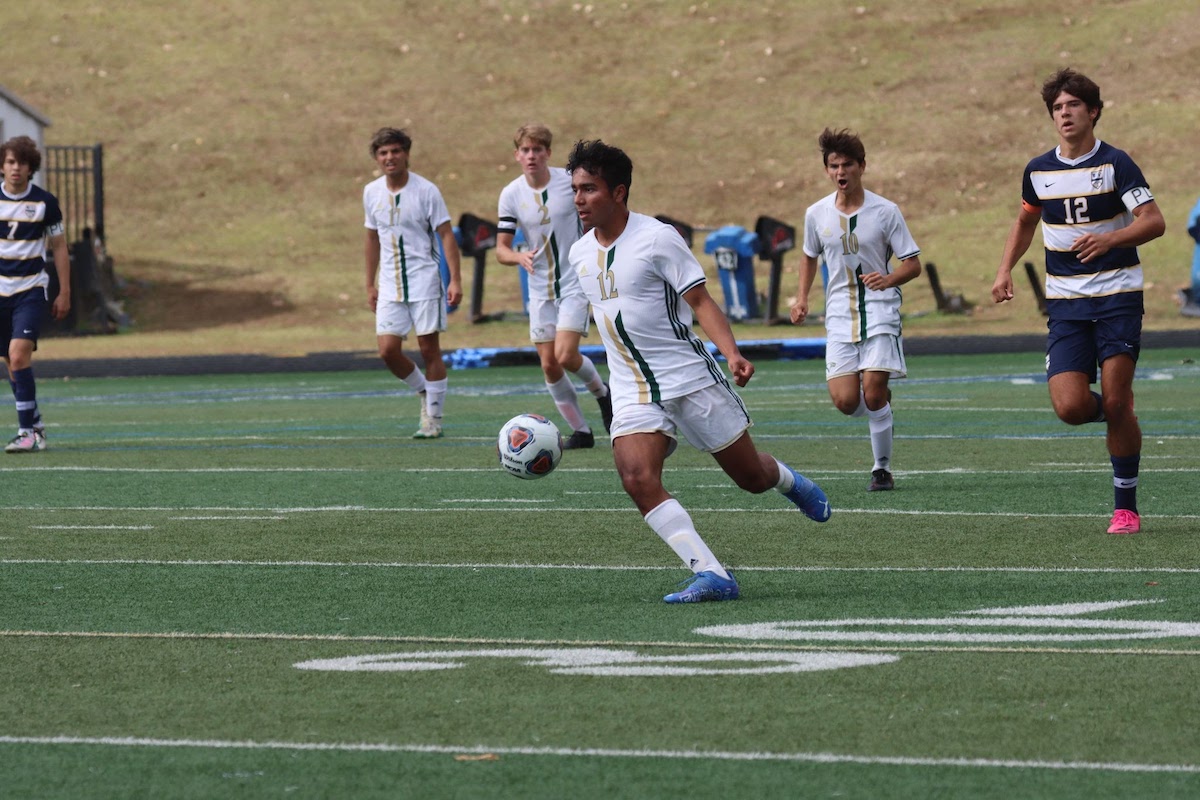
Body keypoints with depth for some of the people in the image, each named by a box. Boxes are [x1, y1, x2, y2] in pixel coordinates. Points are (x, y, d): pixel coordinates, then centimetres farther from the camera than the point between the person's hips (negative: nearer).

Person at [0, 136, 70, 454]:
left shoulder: (45, 202, -3)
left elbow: (59, 248, 6)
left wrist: (64, 293, 4)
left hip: (31, 288, -3)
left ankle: (27, 433, -17)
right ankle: (35, 424, 24)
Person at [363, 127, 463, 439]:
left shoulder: (426, 191, -8)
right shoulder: (371, 193, 7)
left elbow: (446, 235, -7)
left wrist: (455, 280, -15)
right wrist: (370, 284, 18)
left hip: (424, 280, -4)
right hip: (390, 284, 4)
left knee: (429, 348, -2)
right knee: (388, 349, -6)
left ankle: (434, 418, 7)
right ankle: (424, 391, 20)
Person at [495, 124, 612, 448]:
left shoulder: (570, 182, -10)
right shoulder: (511, 195, -4)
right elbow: (501, 249, -4)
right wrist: (519, 257, -26)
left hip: (576, 282, -4)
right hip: (540, 289, 4)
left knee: (565, 355, -17)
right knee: (549, 365, 3)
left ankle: (601, 392, 14)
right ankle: (580, 431, 17)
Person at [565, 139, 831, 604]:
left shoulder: (657, 238, -12)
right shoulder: (579, 255, 6)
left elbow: (700, 300, -13)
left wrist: (731, 354, -27)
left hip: (691, 378, -4)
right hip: (632, 392, 4)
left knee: (751, 476, 8)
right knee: (637, 479, -22)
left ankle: (789, 481, 46)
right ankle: (711, 575, -24)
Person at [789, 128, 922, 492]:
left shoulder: (885, 211, -6)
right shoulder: (816, 214, 4)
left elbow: (913, 264, -2)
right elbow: (810, 256, 23)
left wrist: (888, 279, -23)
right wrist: (802, 297, 10)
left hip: (880, 311, -3)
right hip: (839, 314, 3)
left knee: (873, 395, -13)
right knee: (846, 401, -10)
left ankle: (883, 468, 4)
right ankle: (882, 401, 26)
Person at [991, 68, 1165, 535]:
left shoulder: (1114, 164, -7)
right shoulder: (1038, 171, 7)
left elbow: (1154, 221, -15)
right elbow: (1025, 222, 26)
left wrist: (1109, 239, -31)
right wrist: (1005, 269, 13)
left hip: (1117, 296, -3)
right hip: (1065, 302, 3)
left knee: (1116, 403, -7)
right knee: (1070, 406, -12)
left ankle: (1126, 506, 7)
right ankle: (1112, 413, 24)